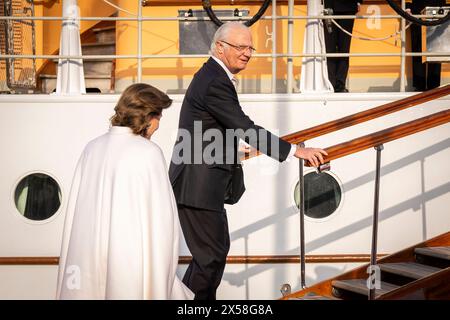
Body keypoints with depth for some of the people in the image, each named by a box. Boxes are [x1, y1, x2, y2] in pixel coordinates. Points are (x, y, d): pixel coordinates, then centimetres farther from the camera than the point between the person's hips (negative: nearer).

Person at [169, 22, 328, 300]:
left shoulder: (214, 76, 14)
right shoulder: (215, 83, -19)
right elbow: (246, 129, -24)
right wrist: (296, 151, -23)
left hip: (203, 183, 11)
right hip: (197, 186, -11)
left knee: (219, 247, 19)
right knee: (211, 254, -3)